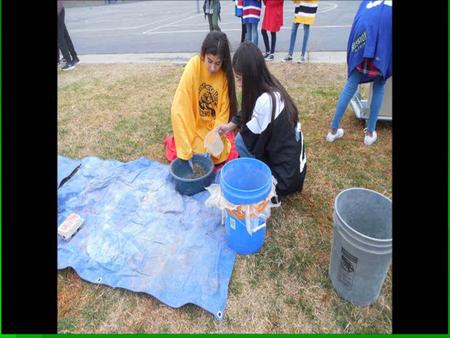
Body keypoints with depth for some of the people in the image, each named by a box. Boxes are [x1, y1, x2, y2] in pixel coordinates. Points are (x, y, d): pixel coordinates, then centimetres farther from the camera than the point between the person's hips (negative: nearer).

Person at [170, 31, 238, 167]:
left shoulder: (225, 73, -14)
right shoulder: (193, 67, -24)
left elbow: (224, 111, -10)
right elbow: (179, 109, -27)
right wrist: (185, 149, -30)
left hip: (214, 126, 3)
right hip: (195, 127, -3)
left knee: (224, 156, -4)